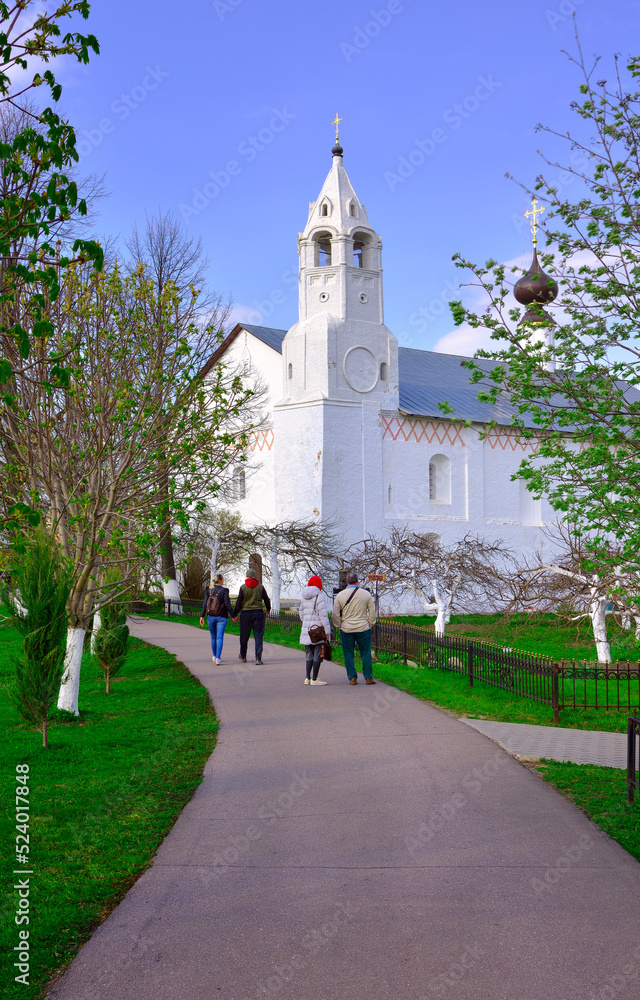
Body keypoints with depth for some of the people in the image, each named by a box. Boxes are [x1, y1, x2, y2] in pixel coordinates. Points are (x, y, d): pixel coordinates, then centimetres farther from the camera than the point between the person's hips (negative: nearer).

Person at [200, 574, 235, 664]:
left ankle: (214, 656, 30)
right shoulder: (224, 590, -11)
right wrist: (233, 615, -2)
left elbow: (205, 604, -1)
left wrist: (202, 616, 3)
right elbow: (227, 604, -12)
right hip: (222, 617, -4)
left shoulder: (208, 590, 0)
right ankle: (218, 657, -13)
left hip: (211, 616, 4)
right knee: (220, 638, -3)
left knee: (213, 637, 19)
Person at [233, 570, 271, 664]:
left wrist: (235, 614, 5)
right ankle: (258, 658, -8)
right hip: (258, 613, 0)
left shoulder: (243, 587, -4)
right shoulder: (260, 586, 0)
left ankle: (243, 656, 24)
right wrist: (268, 609, 26)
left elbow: (239, 602, -4)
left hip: (245, 613, 0)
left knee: (244, 636, 11)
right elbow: (266, 600, 8)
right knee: (258, 636, 0)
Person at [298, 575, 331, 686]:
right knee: (318, 654, -1)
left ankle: (307, 678, 10)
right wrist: (327, 631, -12)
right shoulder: (319, 596, -10)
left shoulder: (304, 597, 11)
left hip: (306, 630, 7)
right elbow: (323, 615, -13)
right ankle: (314, 679, 0)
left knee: (309, 655, 13)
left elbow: (301, 613, 17)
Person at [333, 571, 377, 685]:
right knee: (366, 654, 7)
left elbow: (336, 614, 1)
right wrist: (370, 624, 13)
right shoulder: (366, 594, -3)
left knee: (349, 654, 8)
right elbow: (372, 612, 3)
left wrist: (339, 626, 13)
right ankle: (368, 677, 9)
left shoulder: (340, 595, -3)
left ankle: (352, 678, 8)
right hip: (363, 629, 0)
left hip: (346, 629, 0)